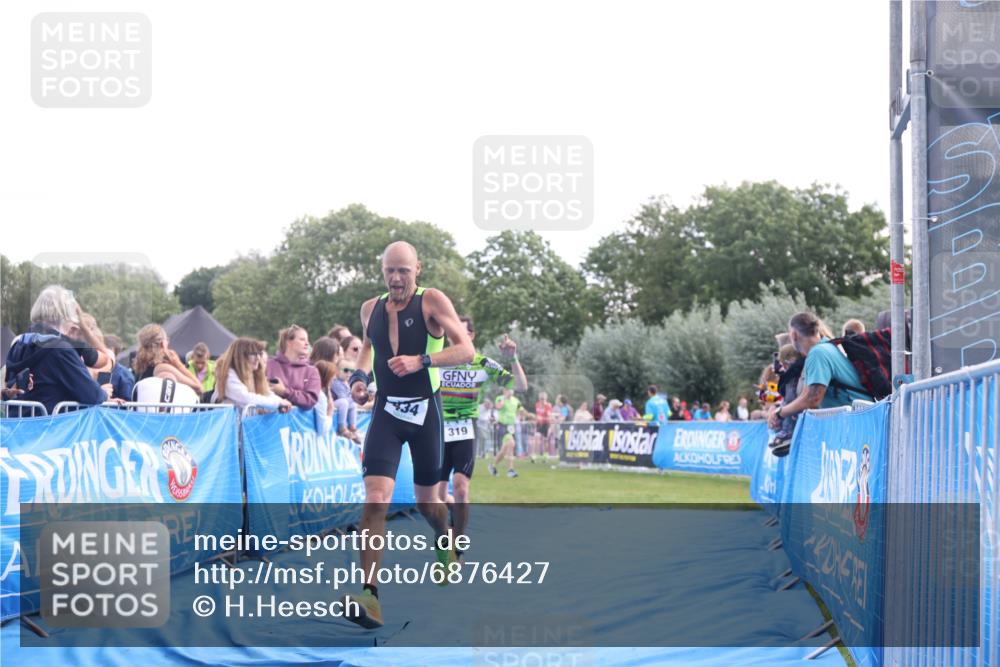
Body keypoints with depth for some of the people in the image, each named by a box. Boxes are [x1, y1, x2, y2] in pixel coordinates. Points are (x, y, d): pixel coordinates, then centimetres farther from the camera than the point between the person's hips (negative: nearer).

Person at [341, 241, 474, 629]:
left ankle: (446, 543, 49)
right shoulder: (370, 309, 5)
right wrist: (360, 376, 6)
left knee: (426, 501, 13)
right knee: (375, 500, -16)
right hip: (386, 412, 2)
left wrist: (421, 361, -26)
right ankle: (369, 596, -21)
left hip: (425, 411, -2)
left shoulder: (432, 301, -8)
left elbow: (466, 350, -14)